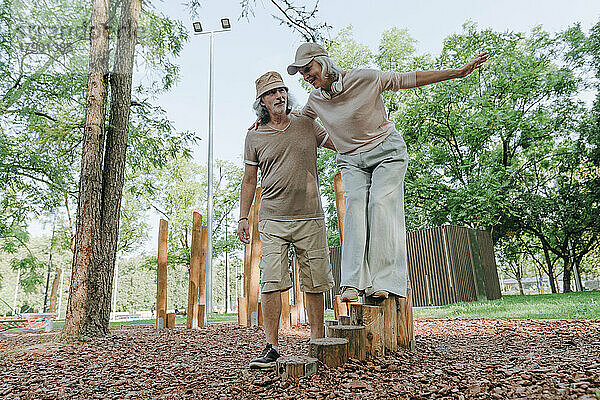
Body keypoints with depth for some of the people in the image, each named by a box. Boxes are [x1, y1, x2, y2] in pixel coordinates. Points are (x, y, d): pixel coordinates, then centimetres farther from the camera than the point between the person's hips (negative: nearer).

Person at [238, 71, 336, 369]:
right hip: (273, 220, -1)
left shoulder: (306, 125, 11)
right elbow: (249, 181, 13)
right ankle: (271, 347, 3)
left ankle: (318, 344, 19)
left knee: (315, 283, 5)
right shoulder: (254, 137, 9)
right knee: (271, 282, -8)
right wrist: (243, 217, 7)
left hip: (310, 218, 1)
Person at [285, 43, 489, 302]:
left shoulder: (363, 79, -13)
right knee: (355, 206, -18)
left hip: (386, 152, -3)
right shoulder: (315, 100, 3)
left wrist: (458, 72, -11)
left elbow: (408, 79, -9)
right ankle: (353, 283, -23)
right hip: (351, 161, 4)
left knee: (380, 203, -21)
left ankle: (384, 281, -20)